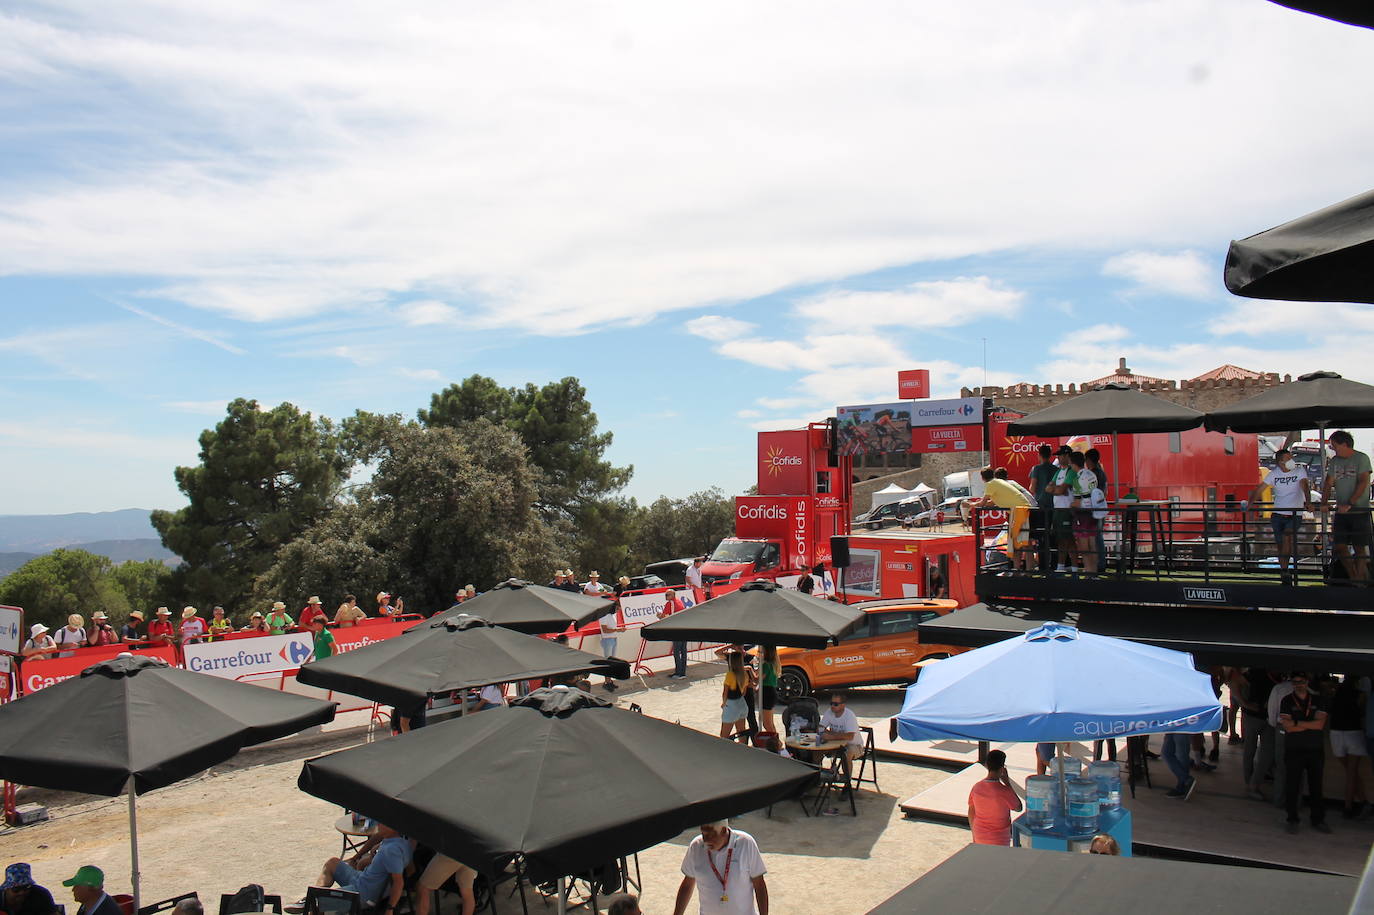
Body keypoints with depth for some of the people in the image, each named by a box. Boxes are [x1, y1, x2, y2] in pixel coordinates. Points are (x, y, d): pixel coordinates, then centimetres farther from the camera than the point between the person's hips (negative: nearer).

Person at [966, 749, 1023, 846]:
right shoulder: (1005, 791, -24)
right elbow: (1018, 808, -4)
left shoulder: (976, 787, -9)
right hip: (1000, 841, -5)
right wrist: (1007, 783, -7)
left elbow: (971, 814, 2)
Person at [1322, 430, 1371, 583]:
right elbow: (1329, 483, 9)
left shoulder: (1361, 458, -6)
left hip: (1359, 511, -6)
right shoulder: (1334, 461, 11)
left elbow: (1363, 483, -15)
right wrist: (1324, 503, -6)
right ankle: (1353, 578, 16)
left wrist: (1350, 504, -22)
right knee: (1340, 546, 4)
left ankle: (1360, 580, 1)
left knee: (1359, 547, -4)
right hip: (1341, 511, 6)